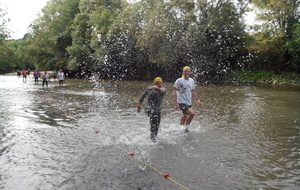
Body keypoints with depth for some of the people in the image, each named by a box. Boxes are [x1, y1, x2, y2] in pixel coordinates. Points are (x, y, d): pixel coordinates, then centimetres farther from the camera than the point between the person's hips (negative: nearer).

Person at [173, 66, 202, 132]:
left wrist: (198, 100, 12)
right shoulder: (179, 81, -11)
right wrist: (176, 103, -17)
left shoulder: (191, 80, 7)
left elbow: (193, 91, 18)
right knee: (192, 113, -21)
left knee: (184, 117, 17)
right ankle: (186, 127, 0)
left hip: (189, 103, 6)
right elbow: (174, 91, -10)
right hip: (182, 102, -6)